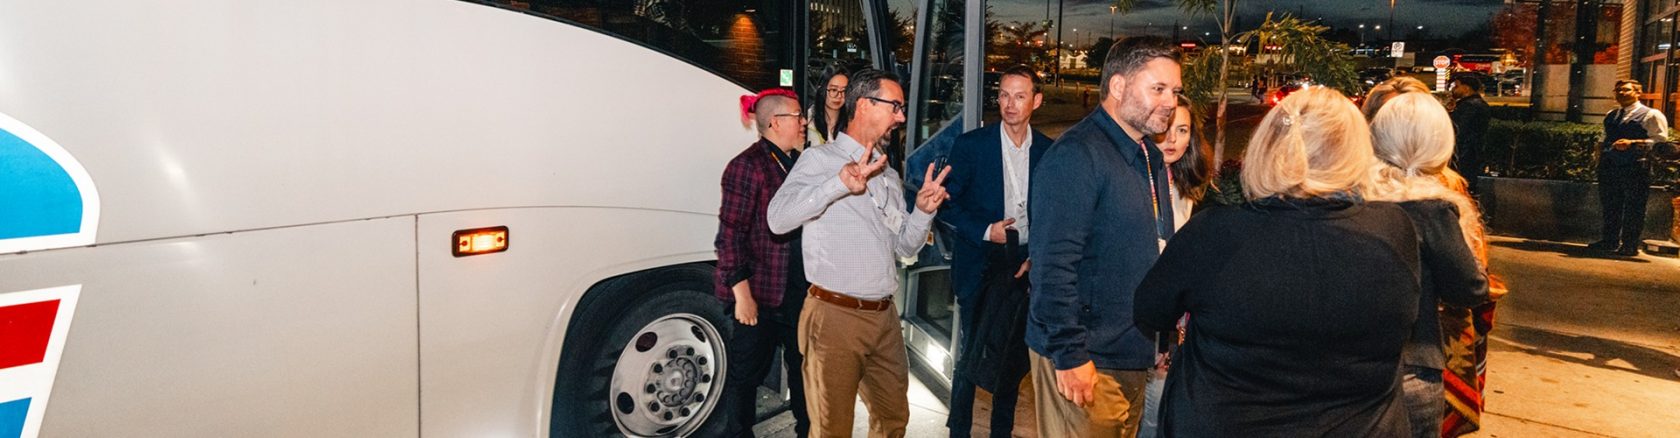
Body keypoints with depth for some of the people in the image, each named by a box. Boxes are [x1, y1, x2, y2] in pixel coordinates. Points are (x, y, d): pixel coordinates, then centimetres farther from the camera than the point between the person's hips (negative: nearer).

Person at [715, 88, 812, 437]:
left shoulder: (797, 163, 11)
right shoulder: (749, 165, -13)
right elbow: (730, 233, -16)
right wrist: (742, 292, -19)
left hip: (800, 289, 8)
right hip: (762, 293, -8)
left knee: (804, 364, 18)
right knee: (748, 370, 6)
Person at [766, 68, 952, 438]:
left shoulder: (889, 175, 16)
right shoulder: (820, 160, -6)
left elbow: (905, 246, 17)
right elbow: (779, 219, -21)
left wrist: (923, 210, -2)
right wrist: (840, 183, -32)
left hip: (884, 317, 7)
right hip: (835, 316, -7)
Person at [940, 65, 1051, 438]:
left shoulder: (1048, 151, 2)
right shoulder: (971, 145, -6)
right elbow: (948, 204, -4)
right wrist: (984, 232, -15)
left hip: (1025, 267, 3)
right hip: (979, 266, -2)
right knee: (970, 353, 4)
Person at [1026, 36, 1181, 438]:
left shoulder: (1151, 156, 12)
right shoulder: (1076, 155, -17)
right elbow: (1053, 264, -23)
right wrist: (1070, 355, -22)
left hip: (1136, 358, 9)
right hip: (1085, 361, -9)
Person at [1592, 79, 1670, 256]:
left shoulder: (1652, 115, -1)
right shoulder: (1610, 116, 20)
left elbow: (1660, 141, -9)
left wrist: (1633, 143, -21)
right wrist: (1599, 158, 11)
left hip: (1635, 168, -6)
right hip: (1609, 167, 6)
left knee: (1633, 208, -3)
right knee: (1609, 206, 11)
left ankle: (1630, 245, 2)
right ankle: (1610, 240, 20)